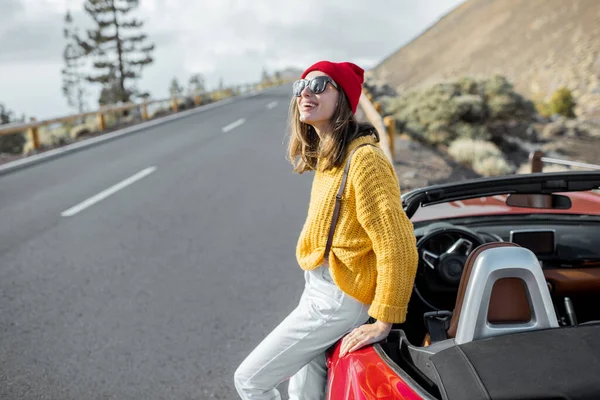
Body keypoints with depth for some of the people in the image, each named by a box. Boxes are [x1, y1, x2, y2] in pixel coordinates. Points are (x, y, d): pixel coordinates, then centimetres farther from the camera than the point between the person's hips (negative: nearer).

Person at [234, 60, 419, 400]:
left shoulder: (363, 158, -22)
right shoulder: (327, 155, 7)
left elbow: (399, 247, -24)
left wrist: (383, 323, -19)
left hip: (336, 300, -8)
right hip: (318, 289, 8)